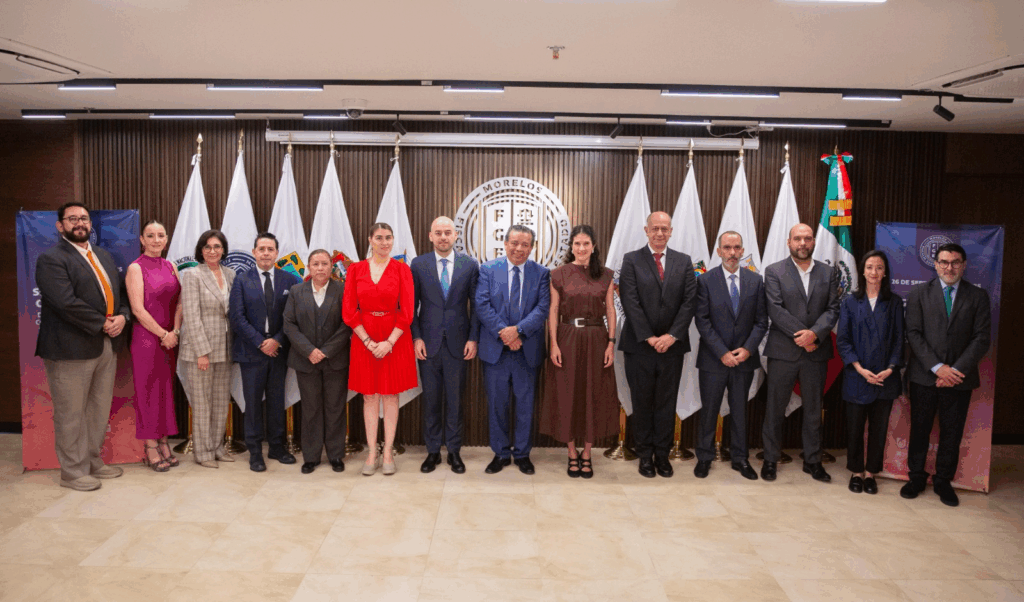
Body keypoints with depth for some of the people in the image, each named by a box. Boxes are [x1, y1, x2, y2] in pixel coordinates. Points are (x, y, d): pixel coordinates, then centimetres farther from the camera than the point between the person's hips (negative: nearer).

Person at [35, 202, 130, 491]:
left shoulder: (104, 256, 17)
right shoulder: (51, 259, -8)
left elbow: (120, 291, 16)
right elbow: (66, 302, -19)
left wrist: (121, 316, -4)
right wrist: (102, 324, -15)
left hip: (107, 346, 7)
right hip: (71, 348, -7)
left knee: (100, 410, 14)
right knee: (70, 413, 3)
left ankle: (93, 462, 27)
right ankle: (73, 472, 14)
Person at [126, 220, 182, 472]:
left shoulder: (170, 267, 10)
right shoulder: (136, 268, -6)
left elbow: (179, 302, 7)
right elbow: (138, 309, -12)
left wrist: (175, 332, -7)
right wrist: (163, 334, -12)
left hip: (170, 339, 6)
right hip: (146, 338, -5)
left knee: (166, 389, 11)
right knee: (147, 391, 2)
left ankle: (163, 443, 21)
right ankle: (150, 449, 11)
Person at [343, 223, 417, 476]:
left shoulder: (402, 269, 0)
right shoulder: (356, 269, 3)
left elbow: (407, 311, -5)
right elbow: (349, 311, -1)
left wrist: (390, 342, -14)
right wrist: (368, 341, -9)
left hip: (395, 339, -1)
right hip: (364, 340, 1)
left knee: (390, 396, 5)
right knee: (369, 396, 6)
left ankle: (388, 453, 13)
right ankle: (372, 453, 14)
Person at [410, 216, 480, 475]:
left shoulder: (470, 264, 2)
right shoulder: (418, 264, 3)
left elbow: (476, 304, 3)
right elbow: (412, 305, 3)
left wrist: (473, 338, -4)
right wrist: (416, 338, -5)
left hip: (457, 343, 0)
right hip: (428, 343, 0)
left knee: (455, 399, 7)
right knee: (431, 398, 8)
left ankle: (454, 451, 19)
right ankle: (433, 451, 20)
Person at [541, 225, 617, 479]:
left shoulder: (606, 276, 5)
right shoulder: (559, 274, 1)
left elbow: (610, 310, 4)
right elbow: (553, 311, -1)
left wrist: (611, 343, -4)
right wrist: (554, 343, -8)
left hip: (596, 341, 1)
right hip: (568, 340, -1)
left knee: (594, 396, 6)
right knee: (568, 395, 4)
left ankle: (587, 454, 20)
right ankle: (572, 454, 18)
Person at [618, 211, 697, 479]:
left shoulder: (684, 262, 8)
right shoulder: (631, 260, 0)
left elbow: (689, 301, 0)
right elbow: (630, 302, -7)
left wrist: (672, 335, -10)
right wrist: (649, 337, -12)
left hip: (672, 344, 2)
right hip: (640, 345, -2)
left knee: (666, 402, 8)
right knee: (642, 402, 6)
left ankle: (662, 454, 20)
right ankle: (645, 454, 18)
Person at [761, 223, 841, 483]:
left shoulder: (828, 273, 9)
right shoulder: (774, 271, 0)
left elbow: (833, 309, 0)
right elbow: (776, 310, -9)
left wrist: (814, 333, -16)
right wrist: (802, 336, -14)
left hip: (816, 352, 3)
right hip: (783, 351, -2)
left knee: (814, 409, 11)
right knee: (775, 408, 4)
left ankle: (813, 460, 24)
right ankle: (770, 459, 16)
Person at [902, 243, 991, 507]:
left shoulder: (978, 296, 4)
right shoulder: (919, 294, 3)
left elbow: (982, 338, -2)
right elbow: (913, 334, -4)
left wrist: (957, 370, -12)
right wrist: (937, 367, -14)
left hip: (959, 377, 1)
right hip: (925, 376, 0)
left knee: (952, 433, 8)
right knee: (919, 429, 8)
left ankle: (943, 481, 23)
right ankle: (916, 477, 22)